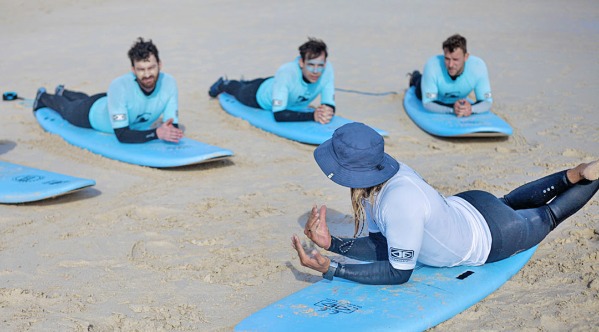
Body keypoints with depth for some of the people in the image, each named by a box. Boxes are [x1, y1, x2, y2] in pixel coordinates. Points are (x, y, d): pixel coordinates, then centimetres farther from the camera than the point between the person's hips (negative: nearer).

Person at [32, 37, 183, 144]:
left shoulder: (169, 83, -37)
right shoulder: (119, 86, -47)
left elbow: (173, 127, -34)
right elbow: (121, 135, -47)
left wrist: (169, 131, -59)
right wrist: (156, 133, -61)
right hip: (94, 111, -4)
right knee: (67, 108, 31)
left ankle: (62, 92, 70)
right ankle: (43, 96, 64)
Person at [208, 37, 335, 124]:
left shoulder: (327, 68, -37)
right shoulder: (286, 72, -48)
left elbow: (330, 104, -34)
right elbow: (278, 115, -50)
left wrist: (328, 111, -59)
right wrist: (312, 116, -61)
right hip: (261, 93, -4)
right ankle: (224, 84, 63)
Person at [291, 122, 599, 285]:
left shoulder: (399, 201, -46)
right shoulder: (379, 171, -20)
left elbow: (399, 272, -34)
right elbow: (381, 245, -12)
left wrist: (330, 269, -40)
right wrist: (331, 244, -25)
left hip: (490, 236, -6)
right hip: (463, 205, 6)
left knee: (547, 216, 24)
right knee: (511, 201, 37)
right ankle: (573, 175, 49)